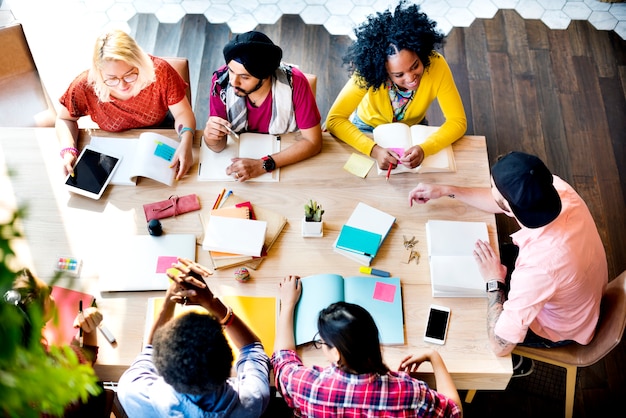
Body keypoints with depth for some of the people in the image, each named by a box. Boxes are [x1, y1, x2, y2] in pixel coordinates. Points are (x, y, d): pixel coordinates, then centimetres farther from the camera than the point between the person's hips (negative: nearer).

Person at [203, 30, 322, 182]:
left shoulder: (294, 82, -24)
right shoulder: (221, 80, -18)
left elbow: (313, 141, -20)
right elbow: (218, 147, -11)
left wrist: (264, 165, -30)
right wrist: (211, 137, -34)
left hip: (287, 161, -1)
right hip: (239, 159, 1)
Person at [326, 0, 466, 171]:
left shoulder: (436, 65, -30)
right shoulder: (369, 73, -33)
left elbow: (457, 121, -25)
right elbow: (334, 119, -32)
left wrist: (424, 149, -43)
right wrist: (374, 149, -46)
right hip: (368, 128, -2)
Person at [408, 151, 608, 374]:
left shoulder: (539, 267, -46)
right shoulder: (557, 189, -28)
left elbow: (500, 345, -35)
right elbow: (503, 202, -4)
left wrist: (494, 281, -25)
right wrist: (447, 190, -4)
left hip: (558, 329, -6)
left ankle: (515, 363, 40)